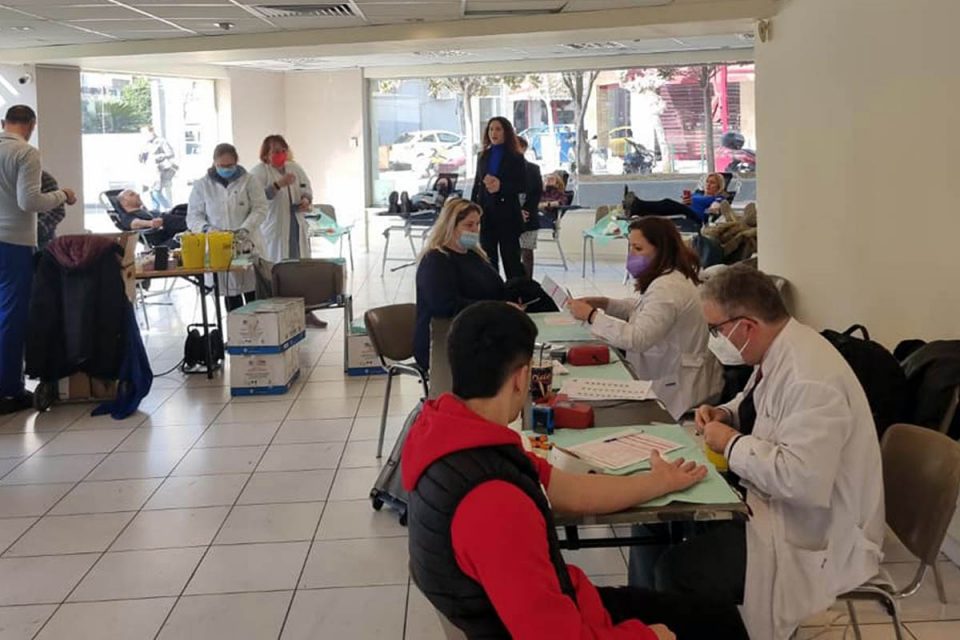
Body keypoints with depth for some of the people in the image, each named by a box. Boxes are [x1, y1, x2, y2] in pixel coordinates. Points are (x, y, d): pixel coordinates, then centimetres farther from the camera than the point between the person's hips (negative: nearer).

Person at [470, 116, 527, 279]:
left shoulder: (515, 157, -2)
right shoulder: (483, 156, 12)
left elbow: (523, 186, -6)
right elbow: (476, 185, 13)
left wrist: (501, 186, -20)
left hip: (507, 214, -5)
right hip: (486, 213, 5)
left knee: (511, 259, -2)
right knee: (488, 259, 8)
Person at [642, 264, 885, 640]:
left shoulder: (810, 378, -29)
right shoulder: (778, 351, 1)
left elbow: (802, 481, -36)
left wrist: (732, 443, -22)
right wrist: (725, 414, 2)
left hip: (816, 536, -10)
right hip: (777, 501, 10)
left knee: (677, 568, -19)